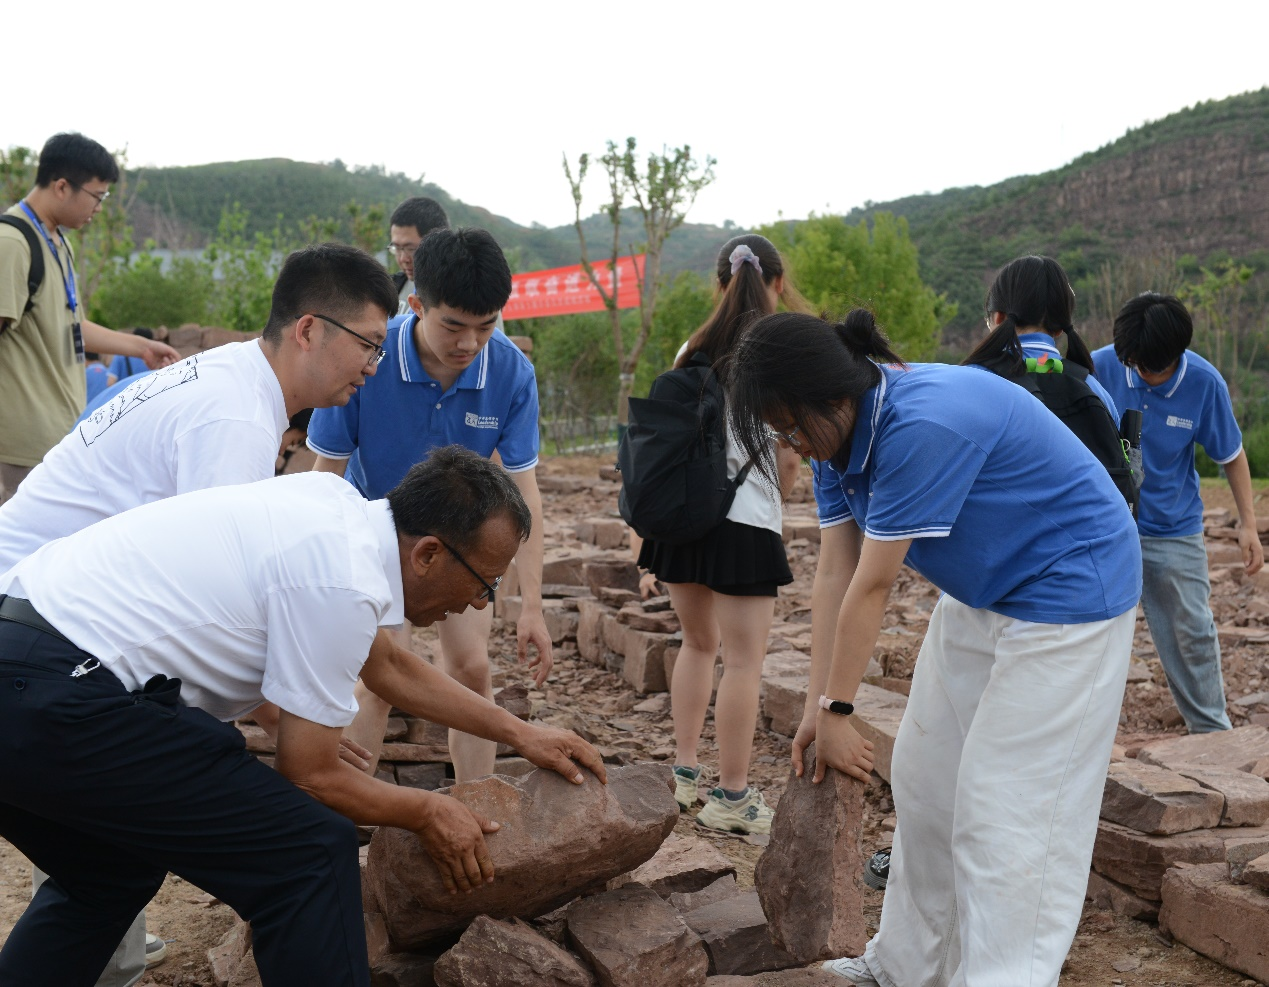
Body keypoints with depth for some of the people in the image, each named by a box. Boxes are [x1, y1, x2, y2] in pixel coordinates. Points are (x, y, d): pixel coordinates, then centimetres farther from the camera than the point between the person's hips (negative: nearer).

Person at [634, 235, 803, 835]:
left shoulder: (693, 351, 6)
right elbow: (789, 458, -7)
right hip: (745, 518, -5)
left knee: (699, 641, 21)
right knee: (744, 660, 4)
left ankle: (684, 773, 25)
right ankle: (731, 798, 10)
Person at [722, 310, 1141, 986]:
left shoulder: (923, 425, -33)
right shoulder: (838, 436, -5)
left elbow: (873, 586, -27)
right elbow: (834, 574, -5)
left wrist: (837, 714, -18)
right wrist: (817, 708, -6)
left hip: (1067, 595, -9)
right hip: (978, 594, 9)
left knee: (1002, 811, -8)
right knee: (924, 779, 12)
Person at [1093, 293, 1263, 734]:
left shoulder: (1204, 382, -12)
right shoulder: (1101, 366, -14)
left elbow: (1231, 454, 1)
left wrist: (1247, 524, -1)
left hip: (1176, 532, 0)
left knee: (1192, 633, 9)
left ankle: (1213, 731, 27)